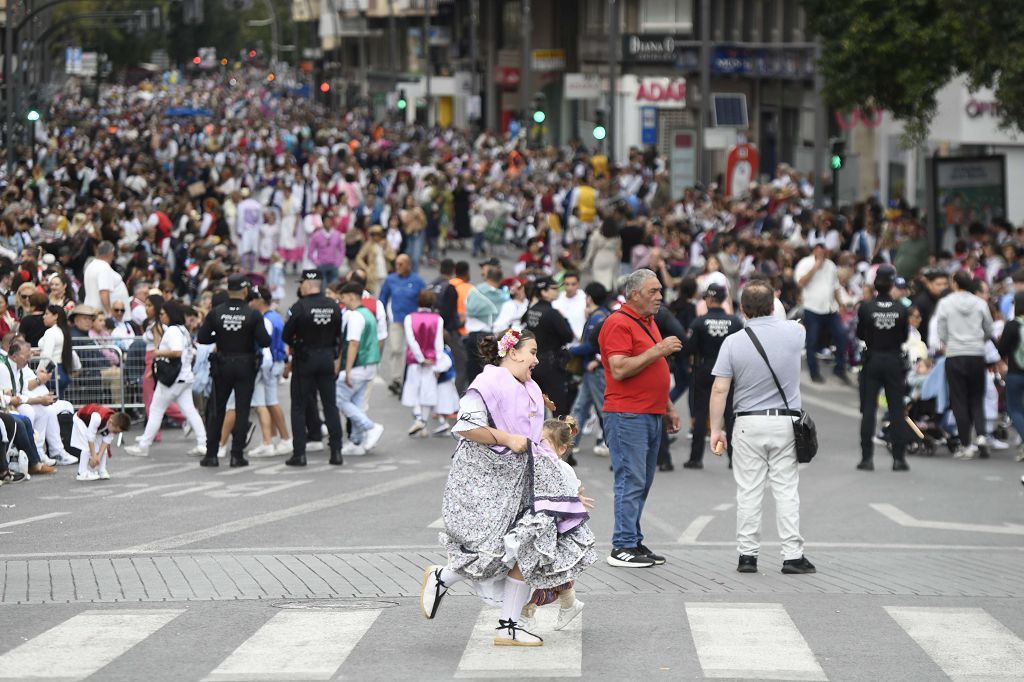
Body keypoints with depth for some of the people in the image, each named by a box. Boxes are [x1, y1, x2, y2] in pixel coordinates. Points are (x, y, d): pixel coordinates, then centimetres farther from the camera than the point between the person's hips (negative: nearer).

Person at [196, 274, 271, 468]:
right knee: (242, 411, 3)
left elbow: (201, 338, -4)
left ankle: (211, 454, 12)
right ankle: (237, 455, -1)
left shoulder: (216, 313, -6)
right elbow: (264, 341, -14)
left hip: (222, 366, 2)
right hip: (245, 366, -2)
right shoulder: (253, 315, -11)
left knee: (217, 410, 12)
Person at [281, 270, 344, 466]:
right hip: (327, 358, 4)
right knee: (330, 405, 10)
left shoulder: (299, 307, -15)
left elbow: (286, 336, -10)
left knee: (299, 407, 4)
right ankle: (336, 452, 8)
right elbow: (338, 336, 7)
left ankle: (299, 453, 1)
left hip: (304, 360, -4)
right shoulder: (334, 306, -1)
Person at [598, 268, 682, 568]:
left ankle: (634, 541, 15)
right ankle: (623, 547, -9)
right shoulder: (618, 324, -11)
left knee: (642, 482, 10)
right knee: (631, 481, -10)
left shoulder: (648, 323, 19)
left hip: (652, 416, 9)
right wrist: (658, 350, -20)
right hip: (627, 416, -9)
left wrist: (669, 408, 25)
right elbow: (619, 369, -22)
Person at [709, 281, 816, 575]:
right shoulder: (793, 332, -3)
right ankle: (792, 555, 1)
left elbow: (719, 390, -8)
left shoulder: (733, 342, -8)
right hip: (785, 421, 1)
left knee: (748, 492, 3)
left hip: (748, 424, -1)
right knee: (786, 490, 3)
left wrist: (716, 430, 0)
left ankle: (747, 554, 4)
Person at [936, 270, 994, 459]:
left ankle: (966, 445, 2)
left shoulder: (945, 303, -4)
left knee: (959, 401, 3)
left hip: (955, 355, -2)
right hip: (977, 354, 2)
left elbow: (941, 332, -2)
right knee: (977, 398, 11)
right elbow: (989, 331, 8)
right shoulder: (980, 304, 2)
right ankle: (981, 435, -10)